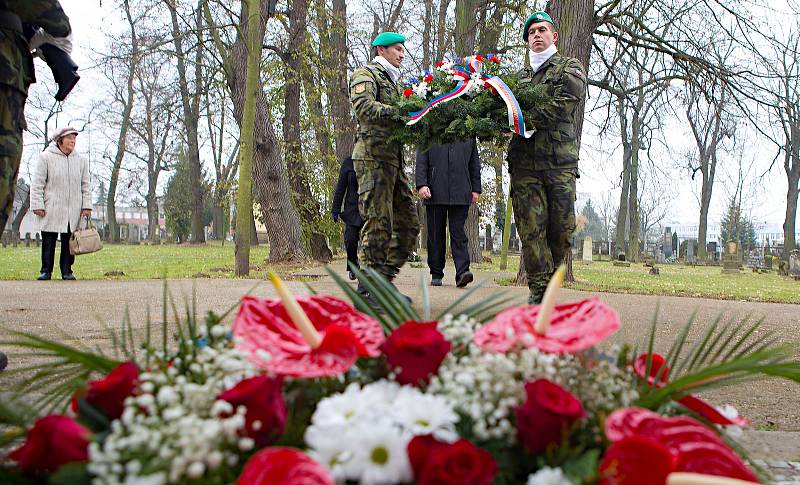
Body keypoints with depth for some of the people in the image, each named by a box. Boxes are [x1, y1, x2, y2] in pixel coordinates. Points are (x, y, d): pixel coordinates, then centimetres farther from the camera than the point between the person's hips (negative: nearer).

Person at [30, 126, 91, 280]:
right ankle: (46, 271, 9)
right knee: (48, 242, 1)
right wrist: (38, 205, -8)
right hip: (51, 210, -3)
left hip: (73, 211, 3)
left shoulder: (80, 161, 12)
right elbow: (37, 184, -1)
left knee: (69, 242, 4)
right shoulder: (46, 157, 0)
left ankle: (67, 271, 11)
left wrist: (86, 206, 6)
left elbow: (85, 186, 14)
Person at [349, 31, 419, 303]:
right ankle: (368, 289, -5)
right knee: (378, 224, -11)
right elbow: (364, 107, -19)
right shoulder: (366, 74, 1)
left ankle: (385, 280, 12)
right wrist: (400, 113, -25)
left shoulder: (392, 81, 29)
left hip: (393, 160, 9)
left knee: (408, 224, 7)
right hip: (373, 156, -9)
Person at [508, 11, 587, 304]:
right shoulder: (521, 77, 24)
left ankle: (546, 280, 17)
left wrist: (524, 117, -16)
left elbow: (562, 106, -7)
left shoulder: (570, 69, 11)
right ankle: (539, 290, 0)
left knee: (563, 228, -3)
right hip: (524, 161, 2)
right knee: (531, 228, -6)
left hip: (560, 160, -2)